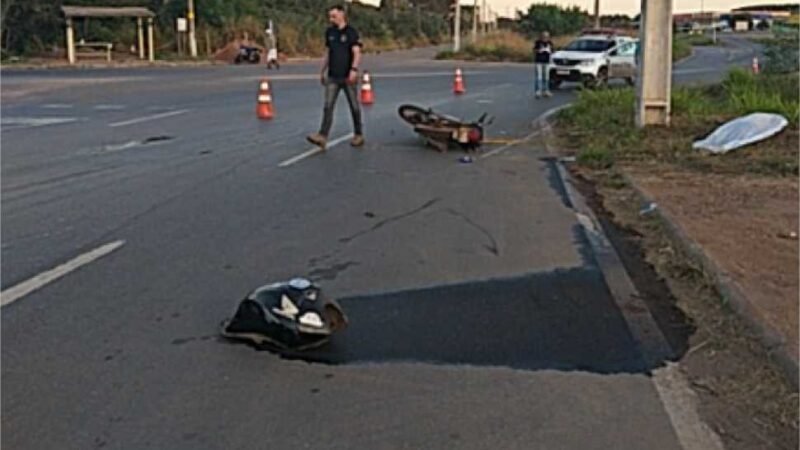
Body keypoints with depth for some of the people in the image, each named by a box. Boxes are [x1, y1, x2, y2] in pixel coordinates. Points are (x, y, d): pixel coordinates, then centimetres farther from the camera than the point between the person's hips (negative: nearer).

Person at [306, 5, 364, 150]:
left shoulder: (351, 32, -5)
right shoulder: (329, 32, 10)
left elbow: (357, 53, -14)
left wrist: (354, 69, -28)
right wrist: (323, 71, 17)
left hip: (347, 77, -4)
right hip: (332, 77, 4)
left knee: (354, 106, 6)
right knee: (328, 106, -6)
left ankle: (358, 135, 19)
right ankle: (322, 136, -13)